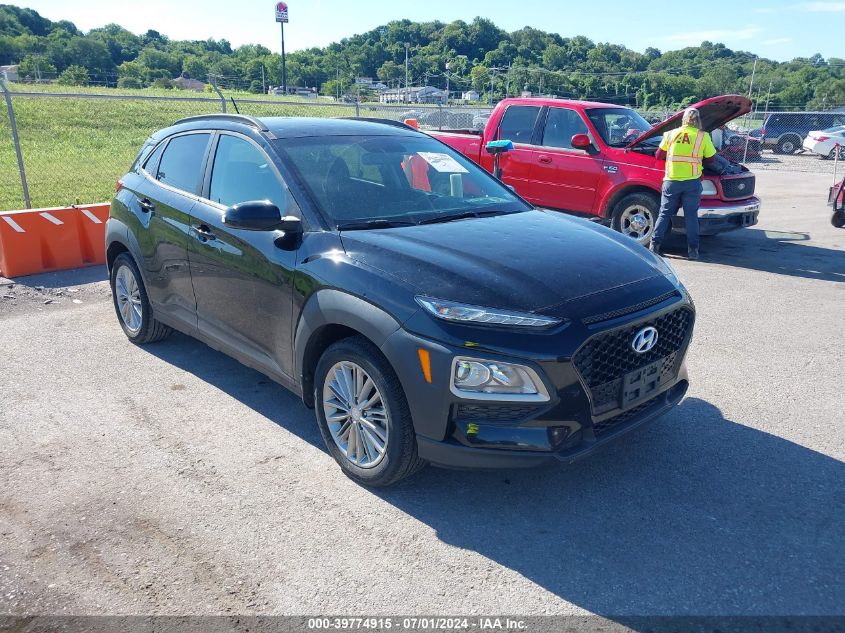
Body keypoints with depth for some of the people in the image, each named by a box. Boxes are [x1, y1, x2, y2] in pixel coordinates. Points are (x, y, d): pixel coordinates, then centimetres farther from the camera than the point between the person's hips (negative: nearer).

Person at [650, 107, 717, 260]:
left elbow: (659, 156, 12)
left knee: (665, 213, 11)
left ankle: (655, 244, 8)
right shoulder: (703, 136, 0)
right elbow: (710, 160, 8)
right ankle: (693, 249, 6)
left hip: (671, 180, 1)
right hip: (692, 181, -1)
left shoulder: (671, 134, 6)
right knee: (691, 215, 6)